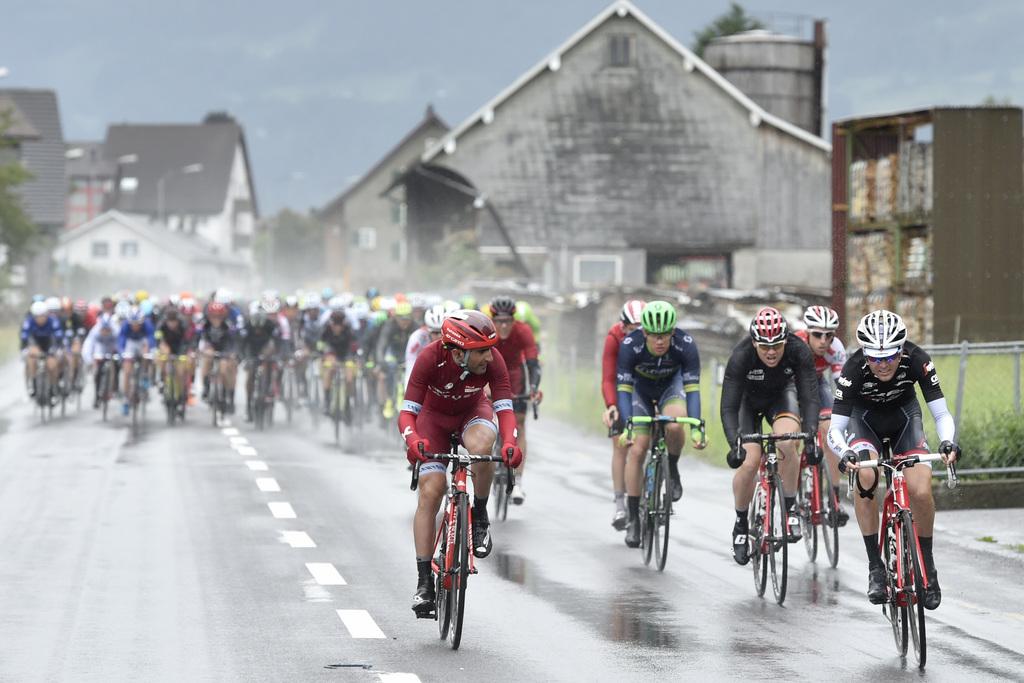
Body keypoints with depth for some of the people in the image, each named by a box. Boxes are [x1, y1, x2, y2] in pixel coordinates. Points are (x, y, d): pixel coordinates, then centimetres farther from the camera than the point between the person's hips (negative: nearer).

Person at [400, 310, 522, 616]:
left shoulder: (492, 361, -29)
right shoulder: (431, 358, -33)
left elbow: (504, 408, -31)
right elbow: (407, 411, -35)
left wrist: (510, 442, -51)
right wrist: (412, 440, -56)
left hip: (473, 413, 1)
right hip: (434, 417, -1)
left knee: (481, 447, -36)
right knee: (430, 492, -14)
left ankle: (480, 518, -10)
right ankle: (424, 582, -7)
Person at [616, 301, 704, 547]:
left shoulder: (685, 345, -32)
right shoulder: (631, 345, -33)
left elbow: (692, 388, -31)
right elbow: (623, 388, -32)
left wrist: (696, 427, -43)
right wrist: (627, 426, -45)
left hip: (671, 384, 0)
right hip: (640, 387, 0)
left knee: (674, 425, -33)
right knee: (636, 450, -11)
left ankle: (672, 469, -1)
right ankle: (633, 519, -1)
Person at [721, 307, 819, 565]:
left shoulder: (798, 351, -32)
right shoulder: (741, 357, -36)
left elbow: (810, 398, -33)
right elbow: (729, 408, -37)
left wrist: (810, 438, -47)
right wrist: (734, 445, -51)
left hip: (781, 394, 1)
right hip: (747, 400, -1)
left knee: (787, 444, -28)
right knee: (749, 461, -17)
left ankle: (790, 509, -10)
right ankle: (740, 525, 5)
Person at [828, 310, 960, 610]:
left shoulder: (917, 360, -32)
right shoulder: (854, 369, -34)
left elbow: (942, 414, -29)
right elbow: (835, 430, -33)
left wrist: (948, 442, -49)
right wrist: (845, 453, -54)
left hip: (904, 416, 1)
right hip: (864, 417, -1)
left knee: (921, 492, -20)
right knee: (865, 476, -31)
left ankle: (927, 565, 5)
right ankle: (875, 567, -19)